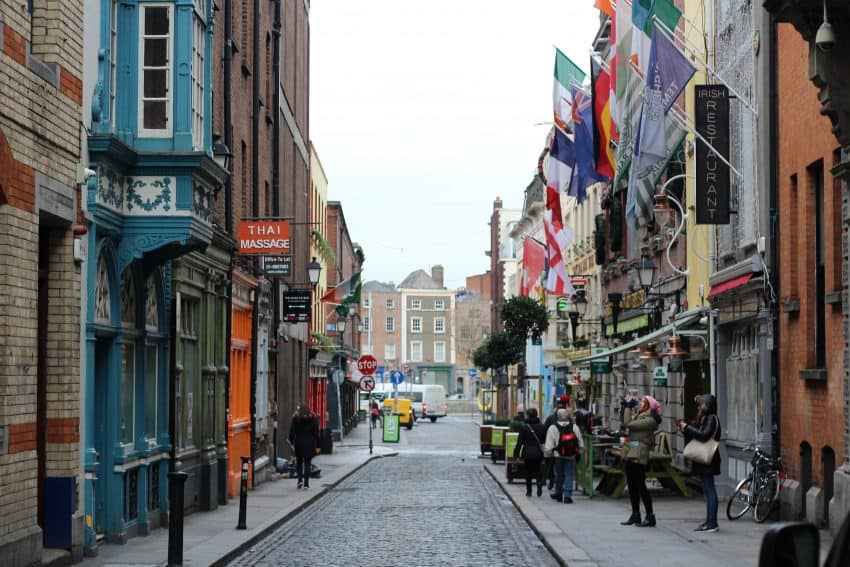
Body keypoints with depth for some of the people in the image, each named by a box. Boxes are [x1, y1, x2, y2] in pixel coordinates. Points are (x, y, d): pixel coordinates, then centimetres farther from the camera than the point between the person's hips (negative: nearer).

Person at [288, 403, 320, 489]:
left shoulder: (295, 417, -4)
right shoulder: (312, 418, 1)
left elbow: (292, 431, -4)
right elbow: (316, 432, 2)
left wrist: (291, 442, 3)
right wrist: (316, 443, 7)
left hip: (298, 443, -1)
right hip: (309, 443, 1)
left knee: (299, 462, 13)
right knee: (307, 463, 3)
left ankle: (300, 479, -1)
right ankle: (306, 483, -1)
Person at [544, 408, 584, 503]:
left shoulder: (553, 428, -7)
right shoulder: (574, 427, 0)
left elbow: (548, 445, -7)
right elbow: (581, 444, 6)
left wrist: (547, 455, 2)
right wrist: (578, 452, 18)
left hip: (558, 456, -1)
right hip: (571, 456, 1)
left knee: (559, 475, 13)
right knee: (569, 475, 2)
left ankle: (558, 493, 25)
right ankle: (567, 495, -7)